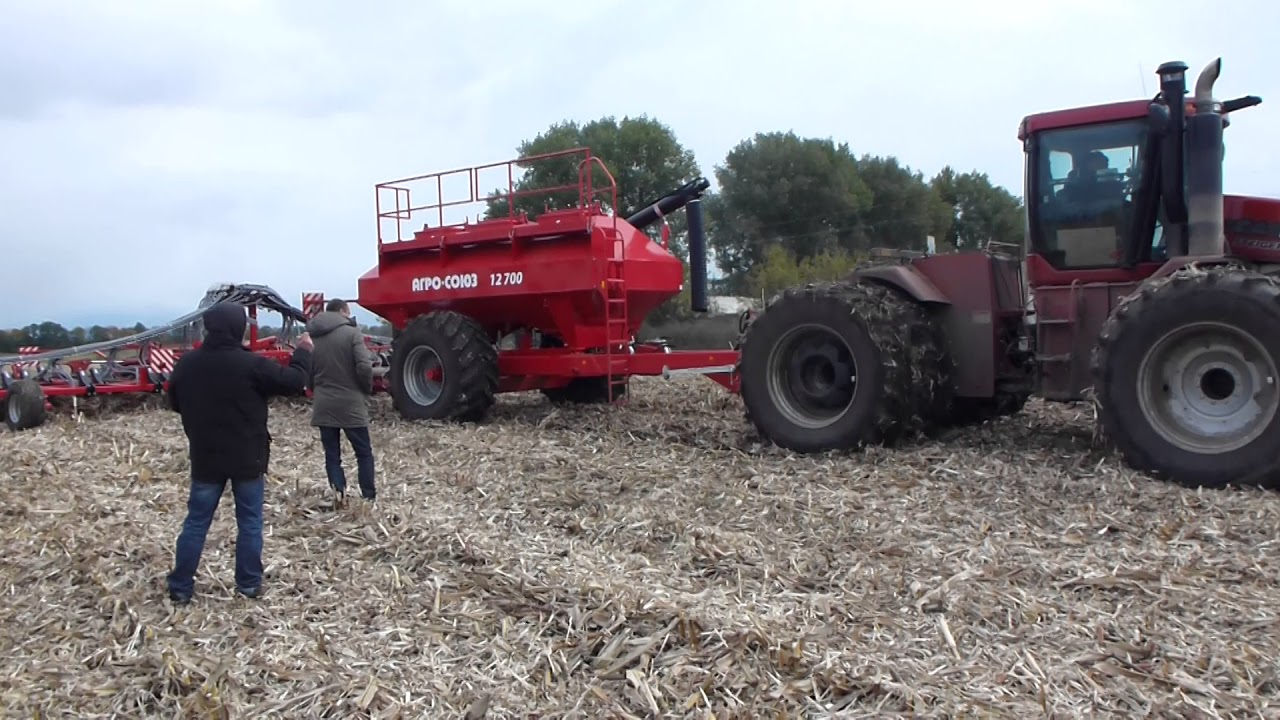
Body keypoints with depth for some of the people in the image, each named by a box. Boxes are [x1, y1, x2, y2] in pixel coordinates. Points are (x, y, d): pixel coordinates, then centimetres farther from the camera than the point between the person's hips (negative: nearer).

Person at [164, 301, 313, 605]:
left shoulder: (186, 363, -2)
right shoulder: (250, 364, -18)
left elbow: (175, 404, 12)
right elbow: (294, 381, -11)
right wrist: (303, 352, 4)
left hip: (205, 458, 4)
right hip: (247, 458, -3)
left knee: (196, 522, 12)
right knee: (249, 522, 9)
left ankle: (180, 588, 16)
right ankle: (249, 583, 15)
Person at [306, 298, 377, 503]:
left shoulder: (312, 337, 7)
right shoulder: (351, 333, -9)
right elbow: (364, 368, -17)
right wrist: (367, 389, 0)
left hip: (323, 405, 4)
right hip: (350, 404, -4)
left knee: (332, 455, 9)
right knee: (364, 452, 9)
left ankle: (339, 494, -2)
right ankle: (369, 497, 11)